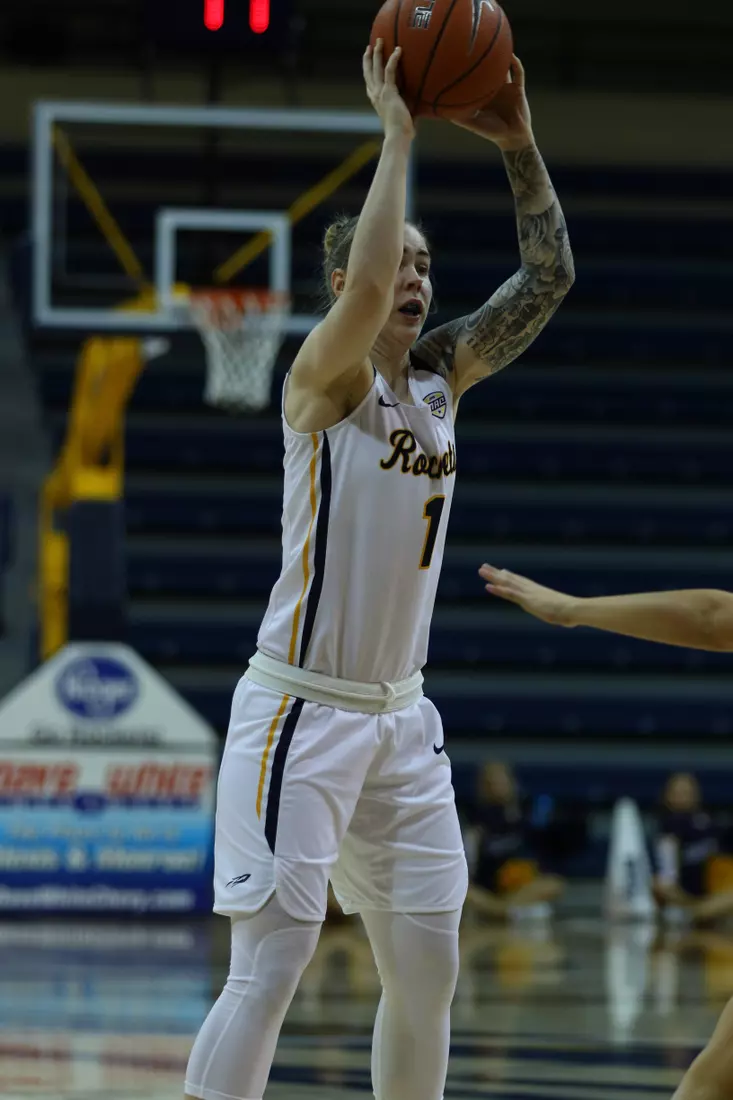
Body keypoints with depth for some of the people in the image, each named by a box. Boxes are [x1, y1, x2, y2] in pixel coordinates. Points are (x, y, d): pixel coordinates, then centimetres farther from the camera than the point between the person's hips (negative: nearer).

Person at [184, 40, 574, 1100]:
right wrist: (397, 134, -25)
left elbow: (547, 280, 6)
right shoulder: (325, 379, -12)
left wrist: (521, 149, -5)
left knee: (428, 971, 9)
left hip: (399, 714, 7)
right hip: (300, 709, -7)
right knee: (272, 964, -14)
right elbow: (365, 289, -32)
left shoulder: (442, 376, 8)